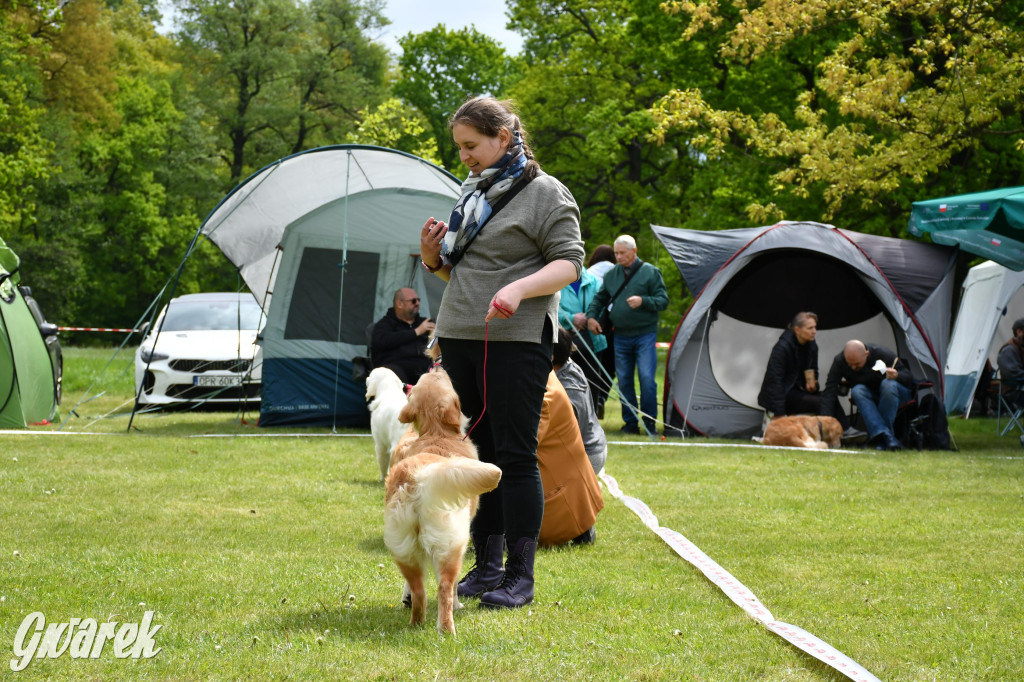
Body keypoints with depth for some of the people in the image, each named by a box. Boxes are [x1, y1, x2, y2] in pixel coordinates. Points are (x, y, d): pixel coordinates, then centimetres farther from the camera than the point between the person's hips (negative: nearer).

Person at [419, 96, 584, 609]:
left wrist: (520, 287, -27)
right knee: (476, 453, 9)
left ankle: (520, 577, -1)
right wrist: (434, 259, 3)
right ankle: (486, 567, 17)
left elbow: (568, 263, -11)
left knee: (515, 456, -6)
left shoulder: (544, 193, -4)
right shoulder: (471, 194, 18)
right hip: (458, 337, 7)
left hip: (515, 341, -7)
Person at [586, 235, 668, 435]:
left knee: (646, 379, -10)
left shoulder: (650, 272, -2)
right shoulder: (611, 275, 10)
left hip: (645, 335, -4)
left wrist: (643, 301, -20)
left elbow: (663, 300, -4)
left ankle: (649, 424, -2)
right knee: (624, 380, 5)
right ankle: (630, 423, 13)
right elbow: (599, 298, 21)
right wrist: (591, 316, 4)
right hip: (621, 337, 4)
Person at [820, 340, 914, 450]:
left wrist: (897, 376, -39)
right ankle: (885, 436, -42)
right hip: (868, 397, 2)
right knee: (857, 391, -32)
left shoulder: (883, 354, -23)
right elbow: (829, 392, -24)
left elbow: (909, 377, -15)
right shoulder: (839, 361, -19)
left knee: (889, 384, -36)